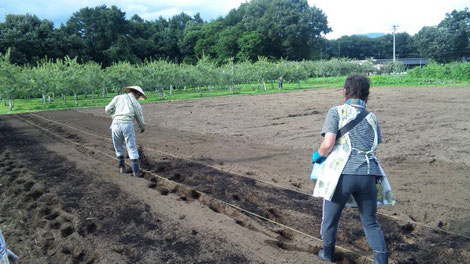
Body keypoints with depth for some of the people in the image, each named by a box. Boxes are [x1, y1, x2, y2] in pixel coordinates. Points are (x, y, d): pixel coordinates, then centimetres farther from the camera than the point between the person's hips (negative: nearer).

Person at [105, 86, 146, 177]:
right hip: (128, 125, -2)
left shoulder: (118, 97, 15)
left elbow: (108, 109, 9)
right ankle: (136, 171, -1)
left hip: (116, 124, 2)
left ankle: (122, 167, 25)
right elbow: (140, 118, 14)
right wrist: (142, 127, 34)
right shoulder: (136, 103, 11)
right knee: (132, 149, 4)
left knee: (118, 147, 22)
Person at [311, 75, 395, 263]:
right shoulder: (372, 118, 17)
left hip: (343, 173, -4)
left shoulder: (337, 112, 2)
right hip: (369, 175, 4)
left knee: (330, 218, 19)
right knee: (371, 222, 21)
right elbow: (374, 145, 16)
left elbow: (328, 143, -8)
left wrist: (319, 155, 11)